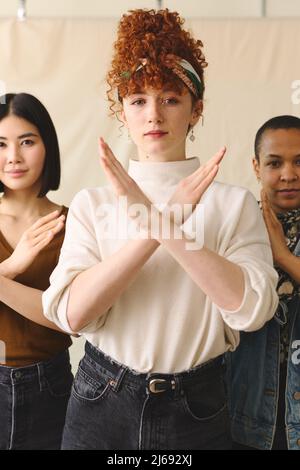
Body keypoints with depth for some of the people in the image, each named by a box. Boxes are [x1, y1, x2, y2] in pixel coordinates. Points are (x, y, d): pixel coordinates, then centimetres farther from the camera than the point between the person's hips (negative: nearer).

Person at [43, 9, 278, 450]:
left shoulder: (234, 204, -4)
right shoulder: (92, 203, -1)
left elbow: (251, 309, -19)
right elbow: (70, 312, -15)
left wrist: (161, 221, -26)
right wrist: (157, 228, -24)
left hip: (196, 411, 0)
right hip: (101, 403, 1)